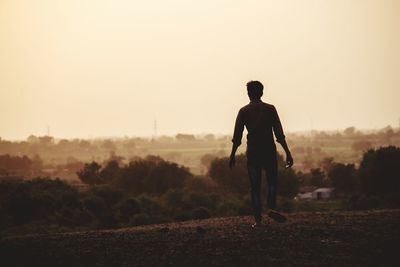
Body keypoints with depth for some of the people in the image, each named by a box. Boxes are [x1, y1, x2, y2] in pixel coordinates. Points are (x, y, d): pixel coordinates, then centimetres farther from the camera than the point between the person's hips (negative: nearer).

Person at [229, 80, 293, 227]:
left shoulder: (244, 111, 2)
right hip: (269, 151, 0)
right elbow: (279, 134, -3)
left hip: (252, 153, 1)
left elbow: (237, 137, 1)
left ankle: (258, 219, -1)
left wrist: (232, 156, 10)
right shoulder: (270, 109, 1)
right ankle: (272, 207, -13)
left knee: (255, 187, 5)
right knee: (272, 182, 13)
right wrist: (288, 153, -1)